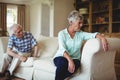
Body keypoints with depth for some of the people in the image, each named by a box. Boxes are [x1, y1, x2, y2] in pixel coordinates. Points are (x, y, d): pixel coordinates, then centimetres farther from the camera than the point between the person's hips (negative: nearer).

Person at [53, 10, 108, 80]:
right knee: (63, 63, -38)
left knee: (74, 66, -34)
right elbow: (62, 49, -16)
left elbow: (93, 35, -8)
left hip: (74, 58, 3)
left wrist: (103, 38, -31)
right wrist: (70, 60, -33)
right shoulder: (62, 33, -3)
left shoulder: (81, 34, 7)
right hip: (61, 57, -2)